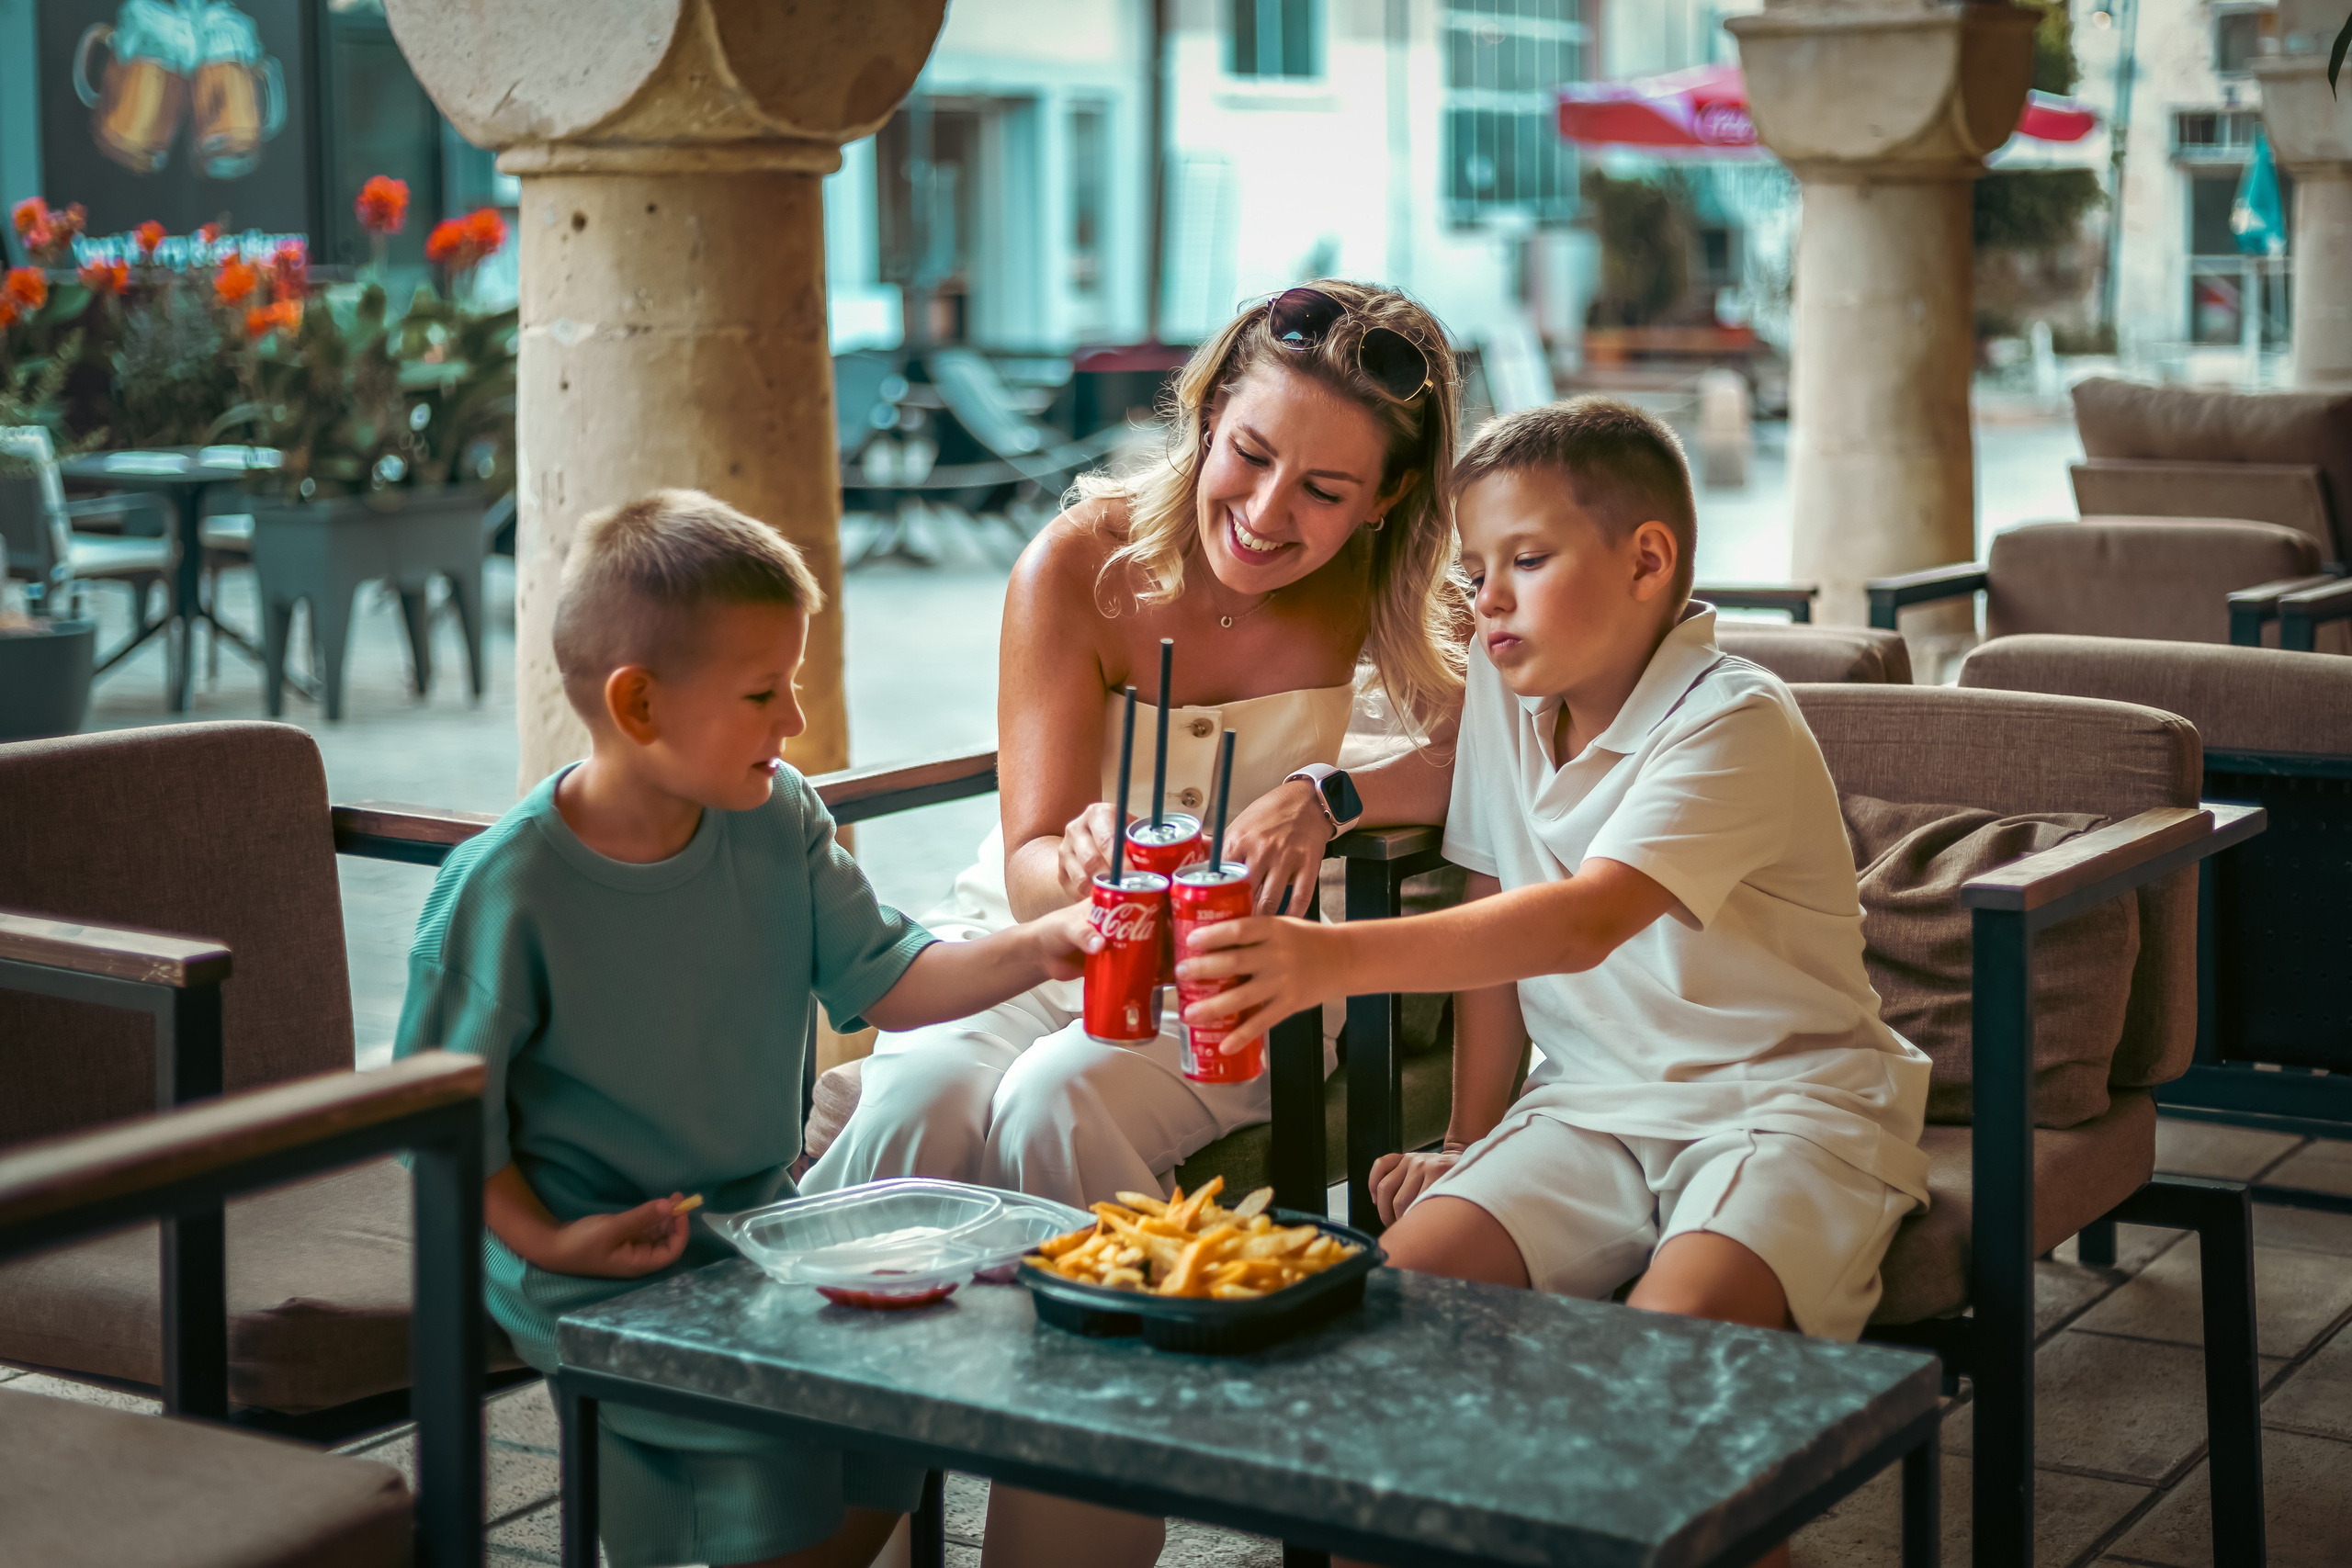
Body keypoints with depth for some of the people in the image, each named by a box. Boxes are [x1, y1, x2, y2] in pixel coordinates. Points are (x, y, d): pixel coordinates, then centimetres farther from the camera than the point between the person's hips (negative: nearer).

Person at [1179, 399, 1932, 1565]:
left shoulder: (1734, 724, -20)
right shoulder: (1502, 685, 4)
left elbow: (1586, 923, -35)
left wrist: (1339, 960, -46)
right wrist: (1469, 1141, 10)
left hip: (1786, 1100, -6)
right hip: (1595, 1099, 6)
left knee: (1672, 1332, -33)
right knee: (1406, 1274, -17)